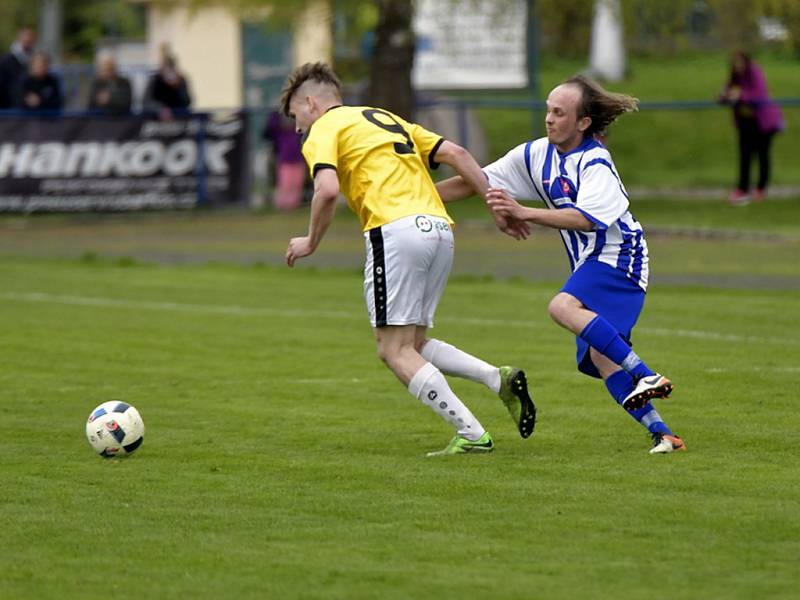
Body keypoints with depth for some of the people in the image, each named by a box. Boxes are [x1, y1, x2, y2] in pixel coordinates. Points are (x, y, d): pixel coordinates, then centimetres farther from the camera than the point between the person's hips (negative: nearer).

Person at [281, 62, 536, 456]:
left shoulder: (322, 130, 7)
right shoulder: (387, 119, 29)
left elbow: (328, 190, -12)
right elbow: (454, 153, 19)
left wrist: (311, 242, 2)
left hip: (397, 229, -8)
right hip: (440, 229, 8)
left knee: (395, 350, -2)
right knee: (412, 345, 16)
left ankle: (472, 436, -12)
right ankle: (499, 379, -3)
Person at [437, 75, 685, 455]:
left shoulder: (596, 164, -16)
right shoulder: (536, 155, 6)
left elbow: (586, 219, -31)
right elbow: (474, 182, 10)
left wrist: (523, 213, -37)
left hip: (619, 256, -8)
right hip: (590, 266, 8)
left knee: (563, 307, -31)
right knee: (599, 357, -5)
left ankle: (645, 377, -31)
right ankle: (661, 434, -4)